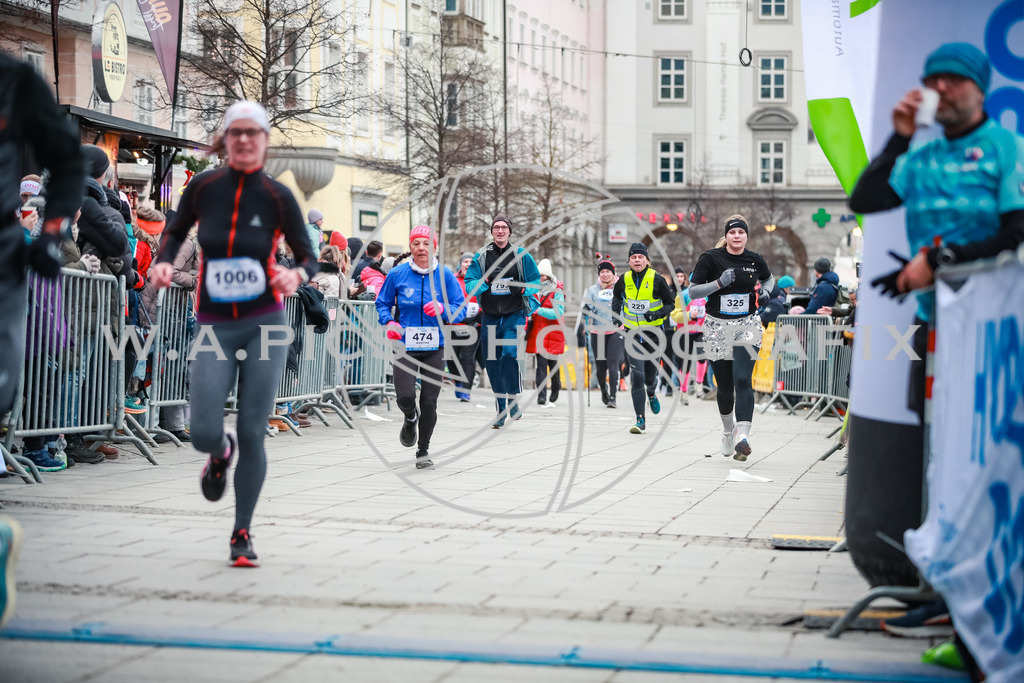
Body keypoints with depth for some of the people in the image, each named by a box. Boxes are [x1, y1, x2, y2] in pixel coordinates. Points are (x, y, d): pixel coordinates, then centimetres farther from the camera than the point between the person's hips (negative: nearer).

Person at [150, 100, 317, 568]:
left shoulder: (277, 197, -3)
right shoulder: (202, 187, 0)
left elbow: (308, 257, 3)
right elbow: (175, 232, 16)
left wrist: (297, 275, -20)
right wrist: (164, 262, -5)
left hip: (265, 324, -1)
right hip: (215, 328, 1)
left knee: (253, 434, -3)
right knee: (203, 433, -12)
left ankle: (242, 534, 14)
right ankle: (221, 453, 29)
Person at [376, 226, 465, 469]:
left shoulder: (445, 275, 0)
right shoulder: (397, 274, -1)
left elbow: (461, 310, 2)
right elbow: (382, 303, 10)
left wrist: (442, 309, -18)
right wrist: (389, 322, -9)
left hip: (435, 347, 1)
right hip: (405, 345, -1)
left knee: (429, 402, 1)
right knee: (405, 397, -15)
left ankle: (423, 451, 22)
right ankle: (410, 418, 24)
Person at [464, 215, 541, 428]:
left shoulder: (522, 255, 2)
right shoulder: (480, 257, 5)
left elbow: (535, 281, 7)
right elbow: (469, 285, 0)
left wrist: (523, 289, -14)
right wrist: (484, 282, -20)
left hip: (514, 316, -3)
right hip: (490, 317, 3)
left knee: (509, 355, -22)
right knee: (492, 363, 4)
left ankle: (514, 401, -5)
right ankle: (501, 410, 15)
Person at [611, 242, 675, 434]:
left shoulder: (657, 280, -8)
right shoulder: (624, 280, 0)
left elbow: (670, 303, 0)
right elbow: (616, 295, 22)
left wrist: (656, 314, -17)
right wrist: (616, 313, 8)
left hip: (652, 333, -1)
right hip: (631, 333, 1)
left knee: (650, 375, 9)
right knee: (636, 376, -11)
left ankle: (651, 393, 48)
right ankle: (640, 420, -8)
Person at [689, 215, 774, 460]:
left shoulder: (755, 260, 3)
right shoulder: (711, 258, -5)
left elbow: (768, 279, 24)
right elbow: (692, 291, -6)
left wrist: (765, 292, 2)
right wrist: (719, 283, -20)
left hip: (747, 326, 0)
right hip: (717, 327, 0)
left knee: (742, 380, -18)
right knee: (724, 387, 7)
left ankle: (742, 436, -27)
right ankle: (728, 431, 33)